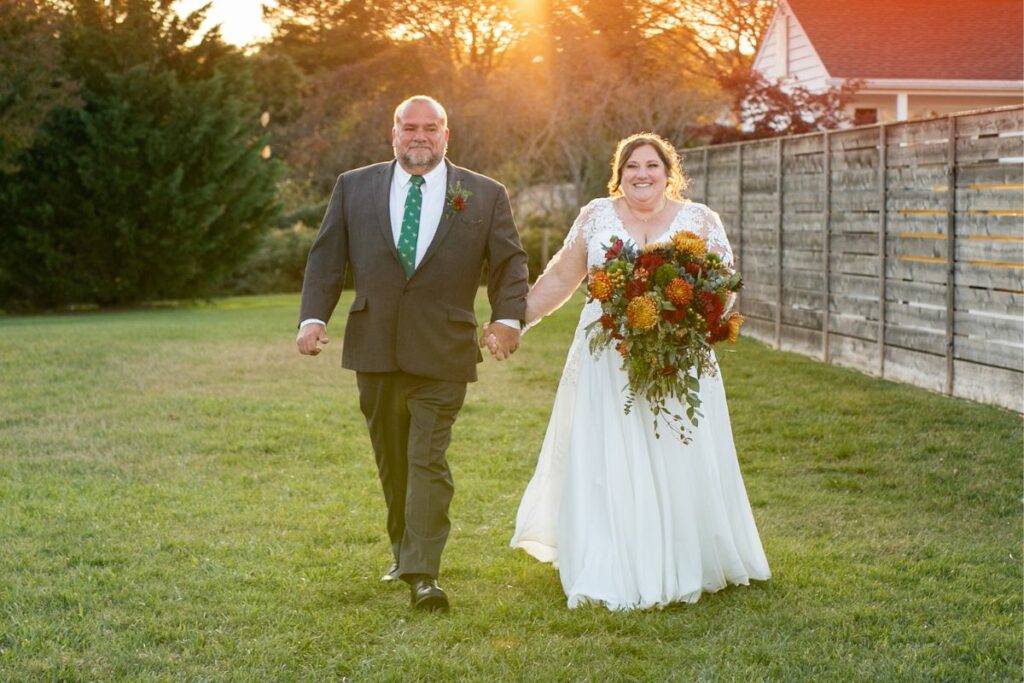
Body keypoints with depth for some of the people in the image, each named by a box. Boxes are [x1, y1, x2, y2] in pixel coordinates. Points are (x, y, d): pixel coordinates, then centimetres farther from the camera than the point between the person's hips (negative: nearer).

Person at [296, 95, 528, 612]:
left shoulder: (485, 196, 4)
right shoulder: (354, 188, 7)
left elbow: (510, 263, 4)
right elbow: (327, 258, 5)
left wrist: (507, 318, -13)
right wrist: (313, 317, -8)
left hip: (442, 353, -2)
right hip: (374, 350, 3)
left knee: (428, 461, -8)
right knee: (391, 461, 14)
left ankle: (423, 574, -9)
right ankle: (403, 553, 31)